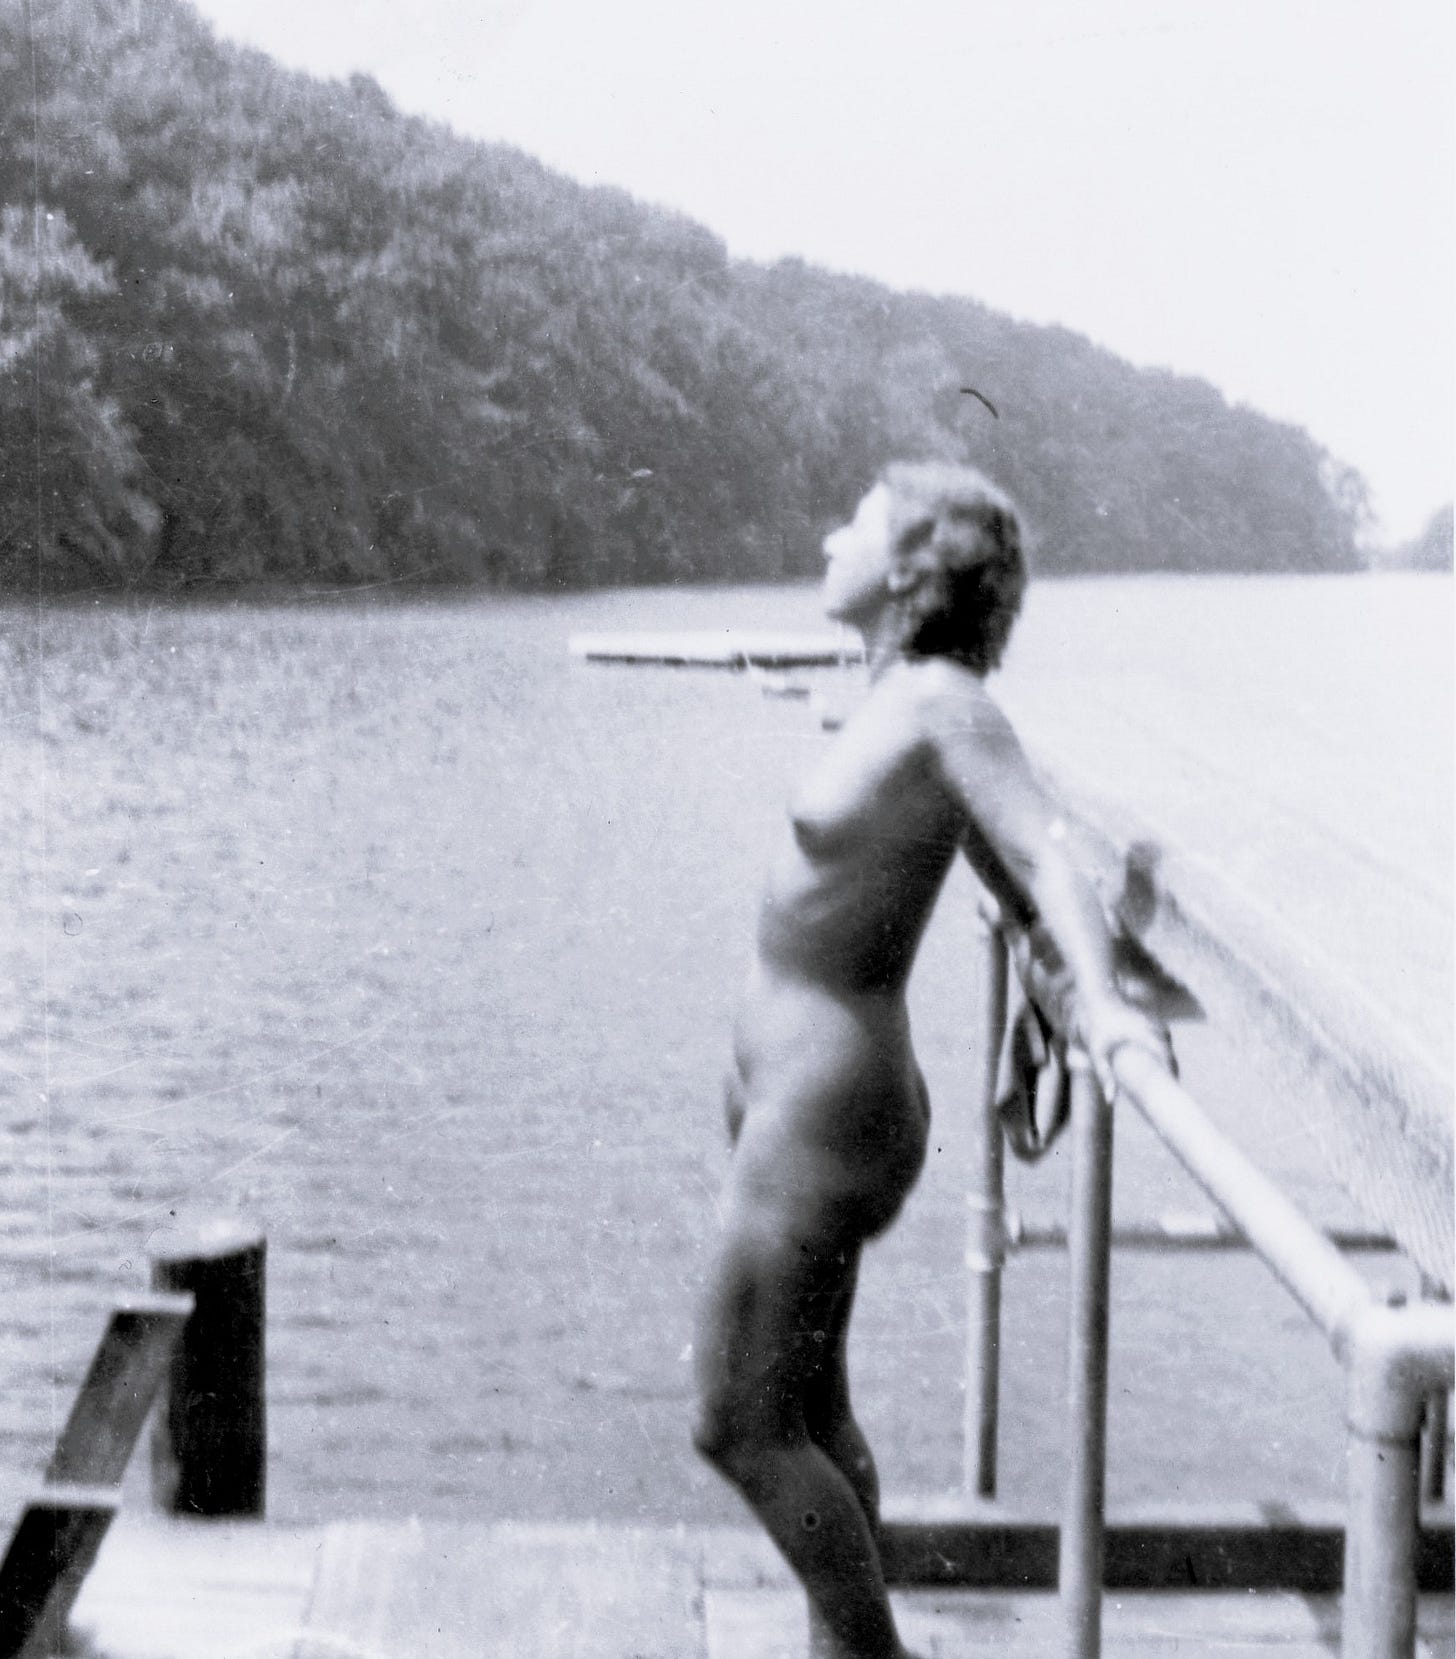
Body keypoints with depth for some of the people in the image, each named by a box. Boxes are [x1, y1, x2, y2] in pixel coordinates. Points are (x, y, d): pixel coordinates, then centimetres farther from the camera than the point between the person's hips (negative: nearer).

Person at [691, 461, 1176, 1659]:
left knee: (739, 1429, -1)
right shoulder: (900, 700, 7)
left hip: (824, 1104, -9)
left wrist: (1102, 1000, -42)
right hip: (790, 1085, 9)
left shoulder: (944, 703, -18)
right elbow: (1015, 889, 14)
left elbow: (1043, 852, -30)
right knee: (809, 1412, 18)